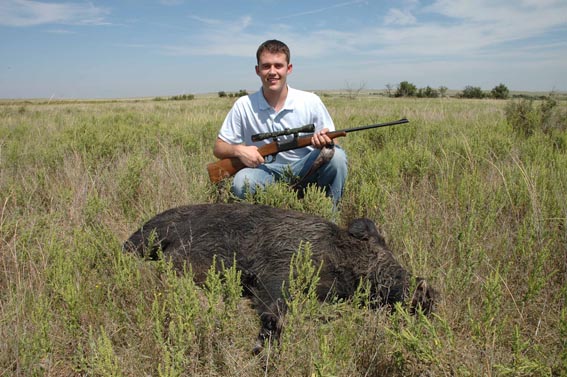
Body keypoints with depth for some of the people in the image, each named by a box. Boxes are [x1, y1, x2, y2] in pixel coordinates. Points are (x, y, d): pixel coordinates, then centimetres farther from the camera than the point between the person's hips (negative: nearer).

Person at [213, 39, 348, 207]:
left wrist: (324, 141, -25)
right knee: (242, 181, -34)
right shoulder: (243, 106, -4)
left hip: (304, 169, 1)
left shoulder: (311, 101, -5)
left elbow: (330, 142, 1)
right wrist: (239, 150, -21)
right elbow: (219, 148, 2)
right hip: (265, 172, 0)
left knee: (336, 155, -28)